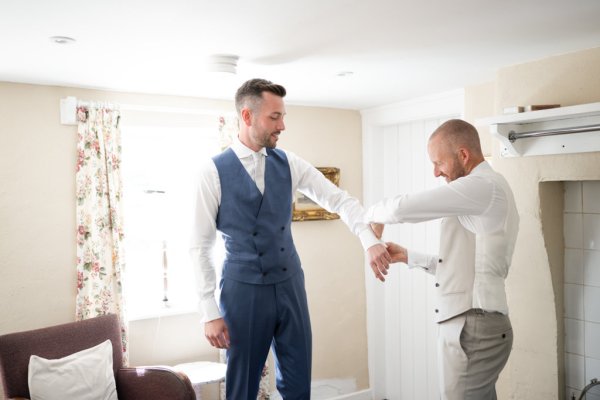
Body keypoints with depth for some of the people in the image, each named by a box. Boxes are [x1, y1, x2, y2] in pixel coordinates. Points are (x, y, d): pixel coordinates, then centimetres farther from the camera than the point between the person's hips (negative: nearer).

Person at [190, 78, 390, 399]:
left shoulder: (289, 163, 2)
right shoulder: (214, 172, -9)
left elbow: (339, 199, 1)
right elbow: (200, 246, -7)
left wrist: (370, 241, -16)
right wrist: (210, 312, -10)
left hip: (290, 284, 4)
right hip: (243, 289, -3)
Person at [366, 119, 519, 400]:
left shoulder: (484, 186, -15)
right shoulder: (488, 191, 17)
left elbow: (402, 208, -20)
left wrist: (373, 216, 0)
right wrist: (409, 257, 16)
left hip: (473, 330, -10)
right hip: (474, 326, 10)